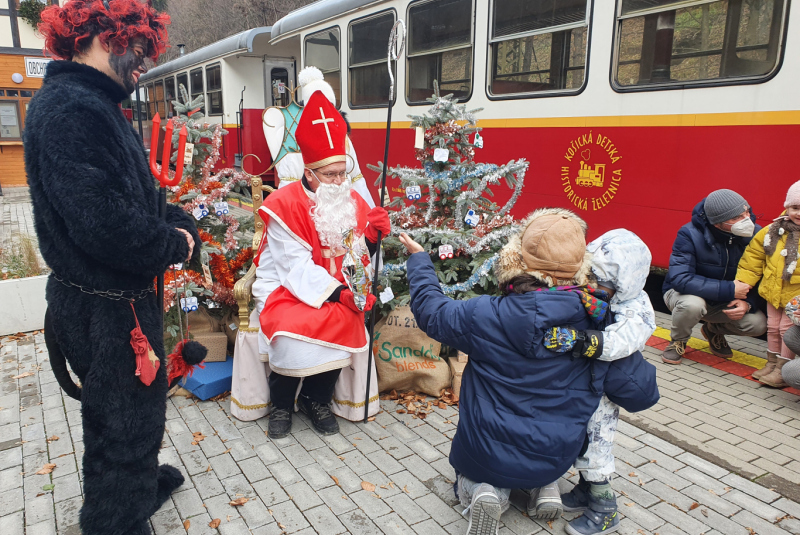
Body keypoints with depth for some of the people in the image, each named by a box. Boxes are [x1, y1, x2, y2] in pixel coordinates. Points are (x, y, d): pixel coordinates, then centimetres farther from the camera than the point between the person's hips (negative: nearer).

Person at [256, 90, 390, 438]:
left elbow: (358, 258, 1)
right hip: (289, 288, -3)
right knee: (294, 331, -31)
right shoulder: (285, 204, -13)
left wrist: (372, 237, -19)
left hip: (337, 290, 4)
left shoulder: (353, 202, 2)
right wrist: (334, 292, -28)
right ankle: (281, 405, -1)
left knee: (344, 324, -26)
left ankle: (316, 399, 1)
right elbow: (296, 267, -18)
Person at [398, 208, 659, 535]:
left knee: (471, 473, 31)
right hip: (555, 462, 4)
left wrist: (418, 259, 12)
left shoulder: (483, 315, -23)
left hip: (485, 454, -4)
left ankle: (481, 490, -1)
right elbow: (640, 394, -8)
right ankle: (543, 489, 13)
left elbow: (430, 311, -3)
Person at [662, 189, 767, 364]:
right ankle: (678, 341, -2)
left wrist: (748, 302, -26)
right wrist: (729, 290, -33)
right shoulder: (690, 234, -26)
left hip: (724, 303, 4)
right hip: (683, 294, -4)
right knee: (692, 304, -38)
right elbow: (680, 279, -35)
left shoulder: (754, 234, -14)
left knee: (758, 324, -20)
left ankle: (714, 329, 16)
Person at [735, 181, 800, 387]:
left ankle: (782, 370, 17)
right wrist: (742, 283, 1)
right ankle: (771, 364, 34)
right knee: (773, 327, 16)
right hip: (774, 292, 5)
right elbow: (753, 256, 4)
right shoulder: (773, 231, -3)